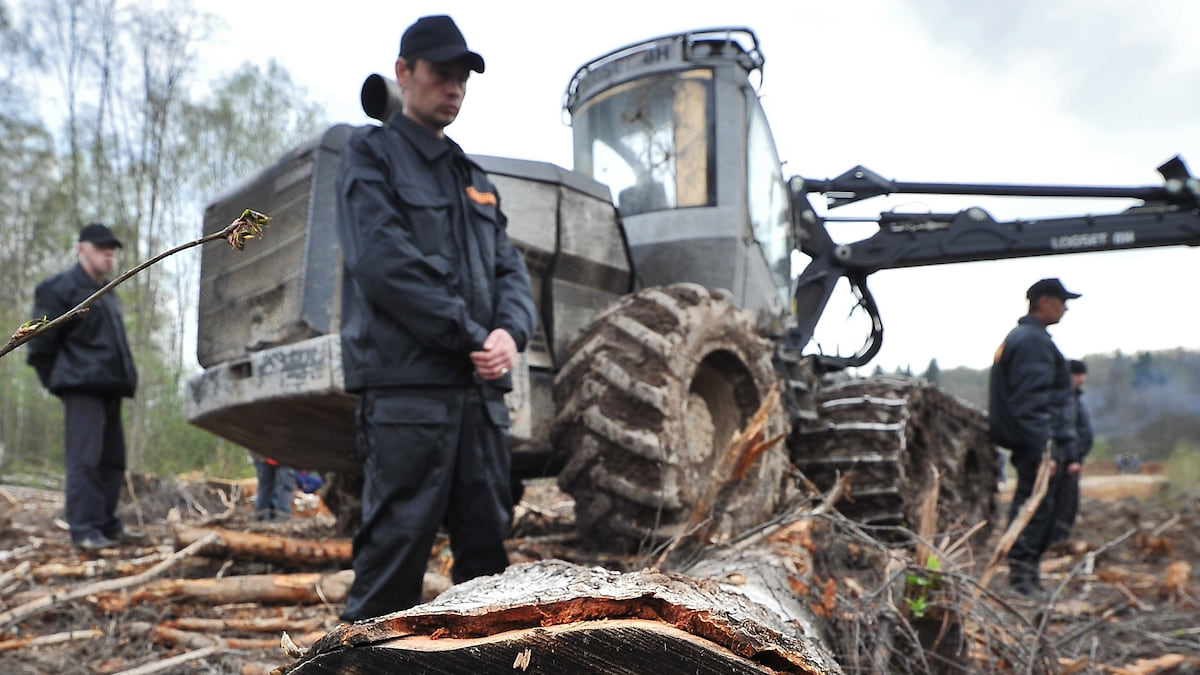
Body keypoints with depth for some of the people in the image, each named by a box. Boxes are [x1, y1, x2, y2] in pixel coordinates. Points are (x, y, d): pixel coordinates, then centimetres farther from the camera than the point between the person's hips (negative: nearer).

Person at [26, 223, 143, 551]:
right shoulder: (61, 288, -3)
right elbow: (40, 342, -6)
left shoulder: (107, 293, 23)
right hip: (82, 388, -9)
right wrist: (56, 381, -3)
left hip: (109, 388, 9)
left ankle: (107, 523, 18)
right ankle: (84, 529, -11)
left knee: (112, 458, 10)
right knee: (85, 458, -12)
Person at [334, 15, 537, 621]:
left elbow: (509, 267, 15)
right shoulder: (372, 155, 2)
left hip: (481, 388, 7)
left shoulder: (472, 177, 23)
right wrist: (471, 337, -13)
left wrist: (510, 331, -7)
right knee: (397, 542, -6)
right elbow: (384, 262, -12)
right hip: (405, 383, -7)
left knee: (487, 542, 10)